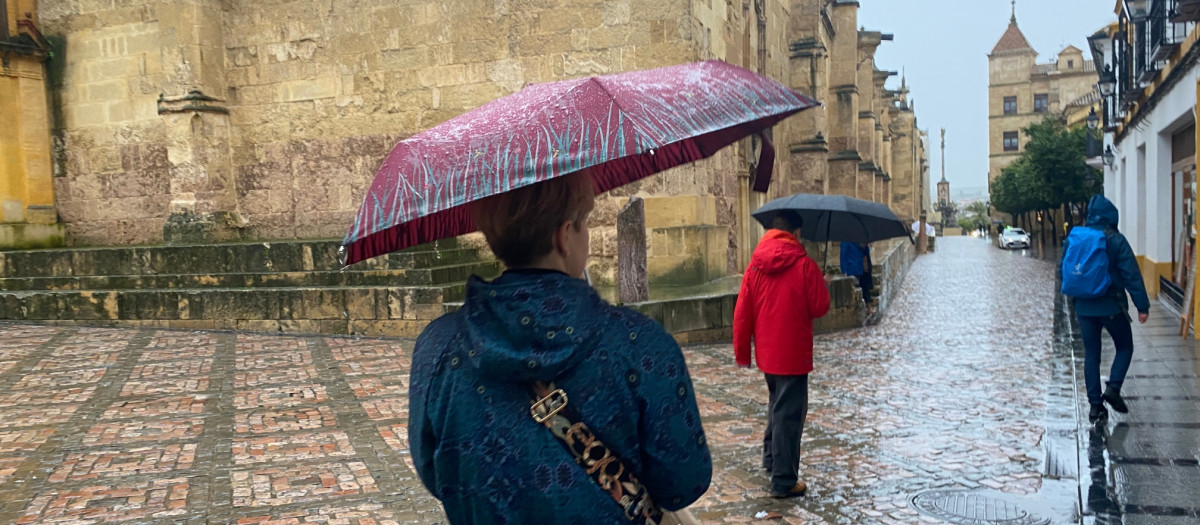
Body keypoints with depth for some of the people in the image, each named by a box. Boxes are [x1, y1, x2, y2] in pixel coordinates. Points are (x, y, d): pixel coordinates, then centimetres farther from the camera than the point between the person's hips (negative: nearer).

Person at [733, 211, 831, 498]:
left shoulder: (756, 265, 1)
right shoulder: (803, 264, -14)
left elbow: (742, 312, 0)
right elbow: (820, 307, -9)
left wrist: (742, 352, 8)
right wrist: (824, 285, 11)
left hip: (766, 352, 6)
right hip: (793, 353, -6)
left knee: (777, 403, 27)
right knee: (789, 414, 1)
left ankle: (770, 457, 39)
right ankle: (784, 482, 6)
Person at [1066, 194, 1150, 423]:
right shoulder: (1115, 240, -12)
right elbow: (1132, 275, -13)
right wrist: (1142, 306, -9)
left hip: (1084, 308, 4)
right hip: (1111, 307, -4)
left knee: (1091, 354, 10)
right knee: (1125, 347, 16)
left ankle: (1095, 404, 8)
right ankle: (1113, 388, -2)